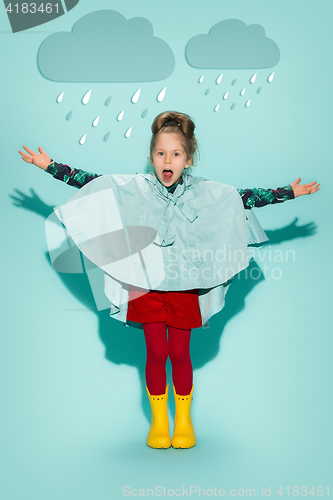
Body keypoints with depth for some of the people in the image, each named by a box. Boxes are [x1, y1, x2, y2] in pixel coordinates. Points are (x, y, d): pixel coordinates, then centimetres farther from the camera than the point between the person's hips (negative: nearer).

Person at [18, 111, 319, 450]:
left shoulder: (205, 192, -1)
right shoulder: (132, 188, -3)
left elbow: (246, 198, 4)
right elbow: (90, 182, -1)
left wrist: (290, 192, 2)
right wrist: (50, 166, -4)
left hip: (184, 286, 0)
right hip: (146, 283, 0)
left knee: (179, 354, 7)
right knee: (156, 353, 5)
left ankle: (183, 420, 26)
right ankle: (158, 421, 24)